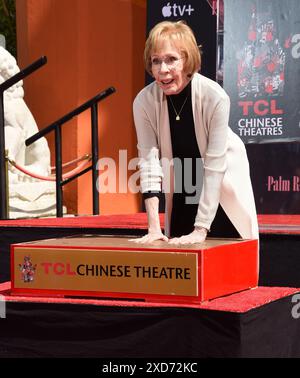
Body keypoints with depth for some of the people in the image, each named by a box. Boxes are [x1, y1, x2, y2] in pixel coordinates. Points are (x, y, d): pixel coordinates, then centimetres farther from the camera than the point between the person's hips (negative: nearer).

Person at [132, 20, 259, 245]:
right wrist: (154, 227, -27)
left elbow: (214, 166, -27)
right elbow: (149, 162, -21)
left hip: (221, 190, -2)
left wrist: (201, 230, -29)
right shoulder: (144, 102, -19)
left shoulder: (215, 97, -28)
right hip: (181, 196, 3)